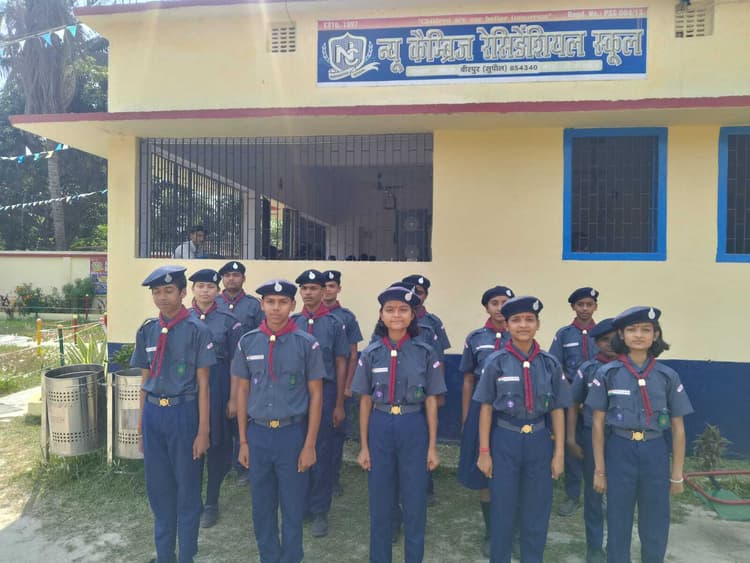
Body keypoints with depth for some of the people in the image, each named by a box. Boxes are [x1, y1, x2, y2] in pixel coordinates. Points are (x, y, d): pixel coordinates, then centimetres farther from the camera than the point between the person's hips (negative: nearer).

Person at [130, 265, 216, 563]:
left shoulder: (197, 330, -11)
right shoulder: (147, 331, 5)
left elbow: (202, 383, -10)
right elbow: (145, 379, 11)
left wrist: (203, 430, -11)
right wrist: (141, 423, 14)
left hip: (183, 412, -5)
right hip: (153, 412, 5)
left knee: (187, 487, 9)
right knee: (158, 487, 17)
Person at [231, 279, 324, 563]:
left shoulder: (307, 344, -6)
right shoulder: (247, 342, 2)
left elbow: (315, 395, -3)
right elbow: (242, 391, 7)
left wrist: (309, 445, -6)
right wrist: (243, 441, 6)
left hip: (293, 433, -2)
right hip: (257, 434, 3)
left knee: (293, 507, 10)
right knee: (262, 507, 16)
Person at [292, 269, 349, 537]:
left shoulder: (334, 324, -2)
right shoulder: (292, 322, 4)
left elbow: (341, 365, 0)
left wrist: (339, 404, -2)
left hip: (324, 391, -2)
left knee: (322, 452, 5)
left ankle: (319, 512, 18)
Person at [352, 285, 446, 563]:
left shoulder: (425, 353, -4)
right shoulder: (370, 354, -2)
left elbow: (431, 401, 0)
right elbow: (365, 402, 3)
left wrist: (432, 447, 0)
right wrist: (363, 446, 3)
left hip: (414, 429, -1)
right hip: (380, 429, 1)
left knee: (415, 503, 10)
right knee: (380, 504, 12)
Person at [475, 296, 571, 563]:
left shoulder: (550, 363, -1)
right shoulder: (495, 362, -7)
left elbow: (557, 410, 3)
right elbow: (486, 408, -4)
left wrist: (559, 452, 2)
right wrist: (484, 451, -4)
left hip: (539, 441, 2)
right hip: (504, 440, -2)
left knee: (537, 510, 14)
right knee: (502, 509, 11)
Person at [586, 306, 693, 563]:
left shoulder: (668, 376, 0)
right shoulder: (607, 373, -5)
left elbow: (678, 428, 5)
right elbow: (598, 424, -2)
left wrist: (677, 474, 5)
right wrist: (599, 469, -2)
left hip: (655, 453, 1)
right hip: (619, 451, -1)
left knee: (656, 529, 11)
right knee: (618, 525, 11)